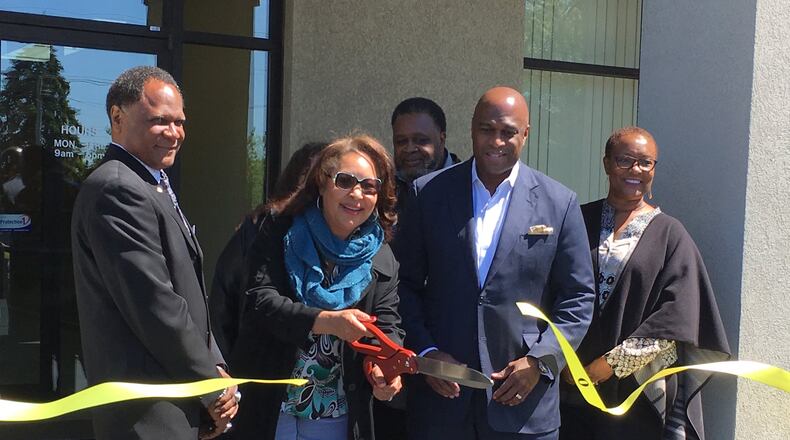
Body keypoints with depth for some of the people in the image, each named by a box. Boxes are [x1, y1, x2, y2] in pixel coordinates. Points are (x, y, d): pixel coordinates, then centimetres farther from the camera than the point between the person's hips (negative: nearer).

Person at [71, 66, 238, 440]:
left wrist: (215, 367, 2)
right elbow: (155, 306, -22)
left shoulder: (149, 186, 14)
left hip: (177, 401, 9)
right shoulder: (117, 189, -18)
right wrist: (213, 387, -12)